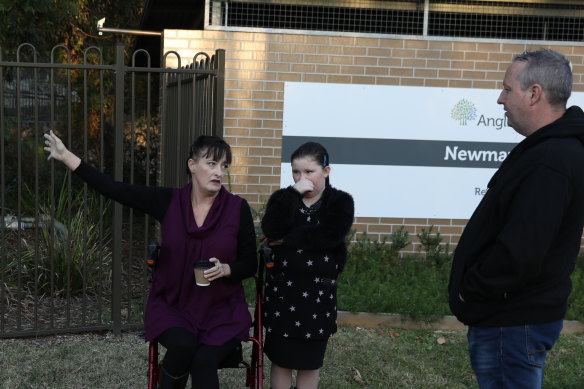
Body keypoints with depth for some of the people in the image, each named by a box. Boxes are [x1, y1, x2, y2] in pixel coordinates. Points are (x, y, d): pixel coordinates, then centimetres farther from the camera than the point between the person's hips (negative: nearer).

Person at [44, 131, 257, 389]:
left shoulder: (238, 208, -7)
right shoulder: (168, 201, -5)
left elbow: (250, 264, 0)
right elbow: (114, 190, -6)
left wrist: (225, 269, -21)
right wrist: (66, 156, -7)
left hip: (222, 310, 0)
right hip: (171, 305, 1)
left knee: (203, 361, -27)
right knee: (183, 345, -30)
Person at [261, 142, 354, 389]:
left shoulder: (341, 202, -2)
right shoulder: (282, 198, 3)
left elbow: (329, 236, -21)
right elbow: (271, 231, -17)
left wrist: (287, 240, -15)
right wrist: (294, 194, -18)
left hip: (318, 293, -1)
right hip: (282, 289, 2)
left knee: (309, 363, 11)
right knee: (280, 359, 10)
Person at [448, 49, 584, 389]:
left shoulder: (549, 161, -25)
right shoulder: (552, 148, 10)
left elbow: (519, 254, -31)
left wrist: (469, 290, -15)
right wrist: (474, 289, 10)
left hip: (514, 322, -10)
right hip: (516, 312, 10)